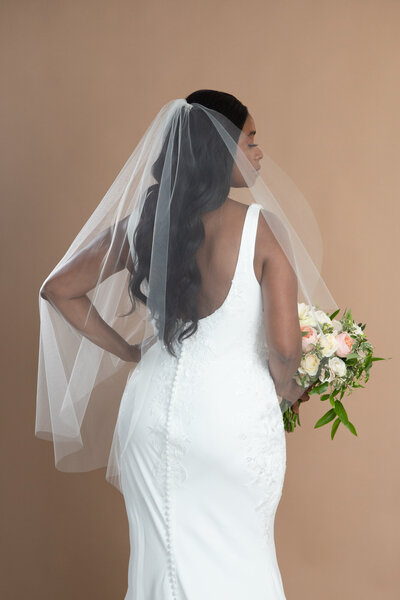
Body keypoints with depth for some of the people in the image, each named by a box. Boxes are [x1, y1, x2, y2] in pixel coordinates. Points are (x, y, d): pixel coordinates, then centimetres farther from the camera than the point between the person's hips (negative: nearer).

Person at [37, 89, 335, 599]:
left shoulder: (139, 224, -4)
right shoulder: (260, 227, -17)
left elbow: (58, 290, 4)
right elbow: (285, 346, -20)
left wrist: (127, 352, 9)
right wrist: (287, 390, 1)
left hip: (156, 405, 4)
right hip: (236, 414, -3)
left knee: (167, 556, 20)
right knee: (237, 558, 18)